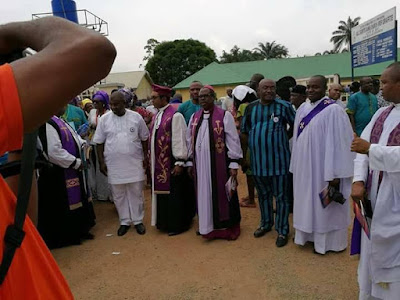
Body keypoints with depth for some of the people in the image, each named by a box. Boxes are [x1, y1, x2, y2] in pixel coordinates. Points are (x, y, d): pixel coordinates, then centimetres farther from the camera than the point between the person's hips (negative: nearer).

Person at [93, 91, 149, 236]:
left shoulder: (136, 117, -1)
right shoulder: (104, 119, -1)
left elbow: (144, 139, 6)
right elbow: (99, 142, 4)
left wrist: (146, 157, 3)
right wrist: (101, 162, 0)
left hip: (135, 163, -1)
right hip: (114, 164, 1)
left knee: (136, 193, 8)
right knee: (118, 194, 10)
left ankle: (138, 220, 24)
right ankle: (125, 221, 26)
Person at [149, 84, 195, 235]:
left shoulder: (175, 116, -14)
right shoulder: (157, 115, 11)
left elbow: (179, 140, -16)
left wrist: (180, 162, -17)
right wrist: (151, 158, 16)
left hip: (171, 163, -8)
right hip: (158, 162, 8)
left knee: (174, 194, 1)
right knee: (161, 191, 16)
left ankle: (177, 225, 16)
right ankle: (164, 222, 30)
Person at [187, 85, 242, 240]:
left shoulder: (225, 116, -6)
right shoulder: (195, 117, 10)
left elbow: (233, 140, -8)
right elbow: (190, 141, 14)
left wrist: (233, 164, -11)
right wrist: (190, 162, 12)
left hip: (219, 164, -4)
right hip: (200, 164, 4)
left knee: (221, 194, 5)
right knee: (204, 195, 10)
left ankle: (226, 227, 22)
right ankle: (207, 226, 26)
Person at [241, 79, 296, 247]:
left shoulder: (284, 106, -6)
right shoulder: (250, 108, 4)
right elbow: (244, 133, 8)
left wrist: (285, 137, 3)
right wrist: (243, 156, 8)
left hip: (279, 160, -3)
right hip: (257, 160, 3)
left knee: (281, 197, 6)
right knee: (263, 195, 18)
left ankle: (282, 230, 20)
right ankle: (266, 223, 36)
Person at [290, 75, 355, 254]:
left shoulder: (333, 110, -15)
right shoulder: (303, 109, 6)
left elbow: (339, 143, -18)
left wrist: (335, 174, -19)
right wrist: (296, 166, 10)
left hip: (324, 167, -7)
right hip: (305, 166, 7)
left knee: (324, 204, 6)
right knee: (308, 200, 17)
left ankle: (328, 241, 22)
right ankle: (309, 233, 34)